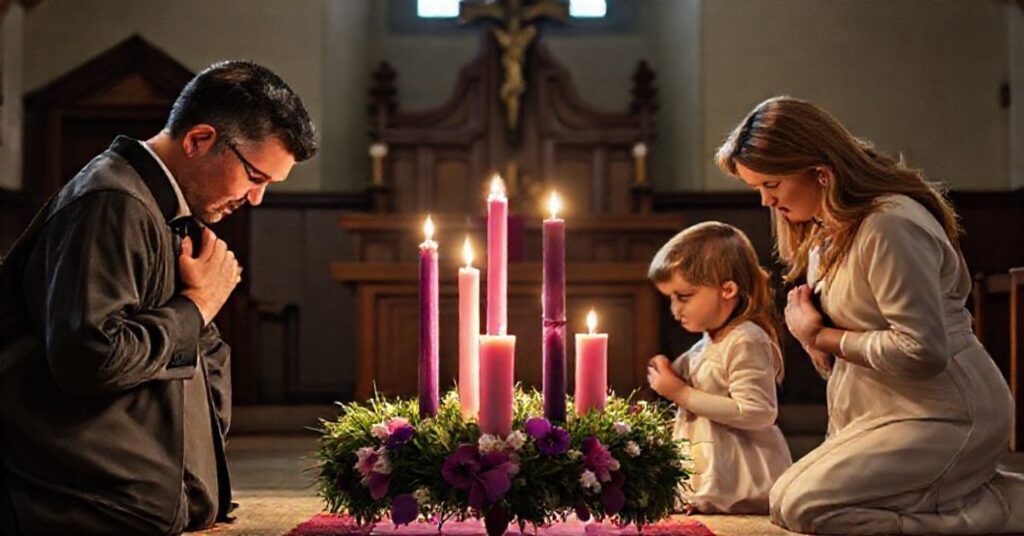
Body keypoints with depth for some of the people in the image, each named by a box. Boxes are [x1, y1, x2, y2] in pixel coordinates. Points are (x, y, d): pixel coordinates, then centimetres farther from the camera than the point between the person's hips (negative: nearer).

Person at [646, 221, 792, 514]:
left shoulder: (746, 342, -16)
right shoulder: (708, 343, 15)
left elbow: (757, 412, -25)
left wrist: (682, 394, -19)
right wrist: (670, 380, 9)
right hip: (706, 465, 11)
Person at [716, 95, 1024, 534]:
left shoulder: (889, 226, -20)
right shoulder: (822, 230, 12)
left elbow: (923, 350, -24)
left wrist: (823, 337, -14)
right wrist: (809, 328, -3)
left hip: (945, 416, -10)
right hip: (880, 414, 10)